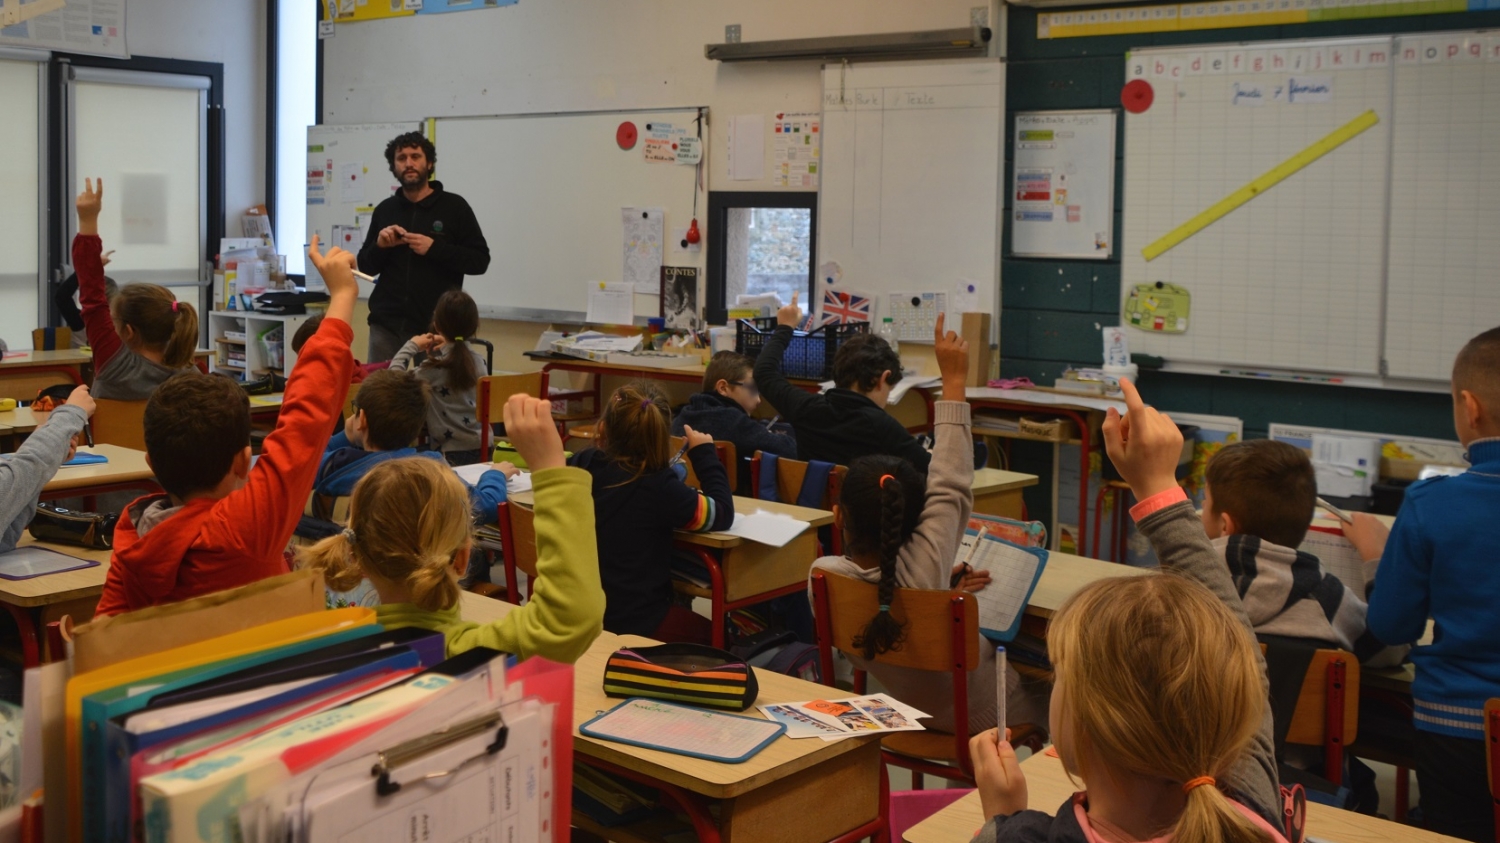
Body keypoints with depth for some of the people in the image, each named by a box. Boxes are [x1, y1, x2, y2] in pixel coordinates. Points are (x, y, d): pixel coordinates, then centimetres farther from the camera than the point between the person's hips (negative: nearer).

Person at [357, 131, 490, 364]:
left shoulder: (454, 207, 0)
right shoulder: (385, 210, 12)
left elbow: (480, 261, -3)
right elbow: (365, 266, 16)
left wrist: (434, 248, -15)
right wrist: (379, 246, -5)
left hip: (435, 326, -3)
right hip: (386, 325, 3)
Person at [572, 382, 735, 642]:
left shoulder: (581, 465, -10)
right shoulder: (658, 487, -24)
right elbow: (723, 515, -12)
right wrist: (704, 453, -3)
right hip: (636, 623, -6)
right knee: (714, 635, 23)